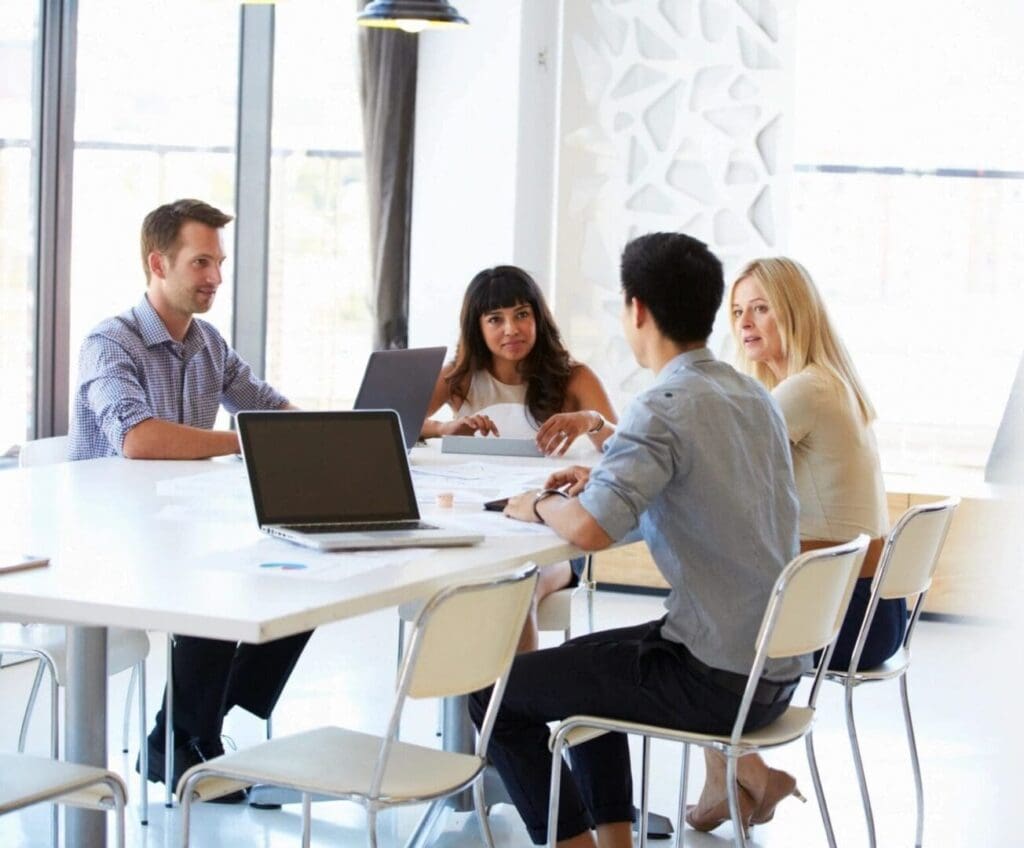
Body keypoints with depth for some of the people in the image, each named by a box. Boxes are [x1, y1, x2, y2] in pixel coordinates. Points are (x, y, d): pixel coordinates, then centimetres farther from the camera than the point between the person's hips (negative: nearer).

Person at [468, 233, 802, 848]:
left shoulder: (664, 407, -18)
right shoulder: (753, 396, 8)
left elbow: (589, 529, -30)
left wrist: (539, 505, -9)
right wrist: (607, 478, 14)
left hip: (716, 682, -9)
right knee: (582, 662, 30)